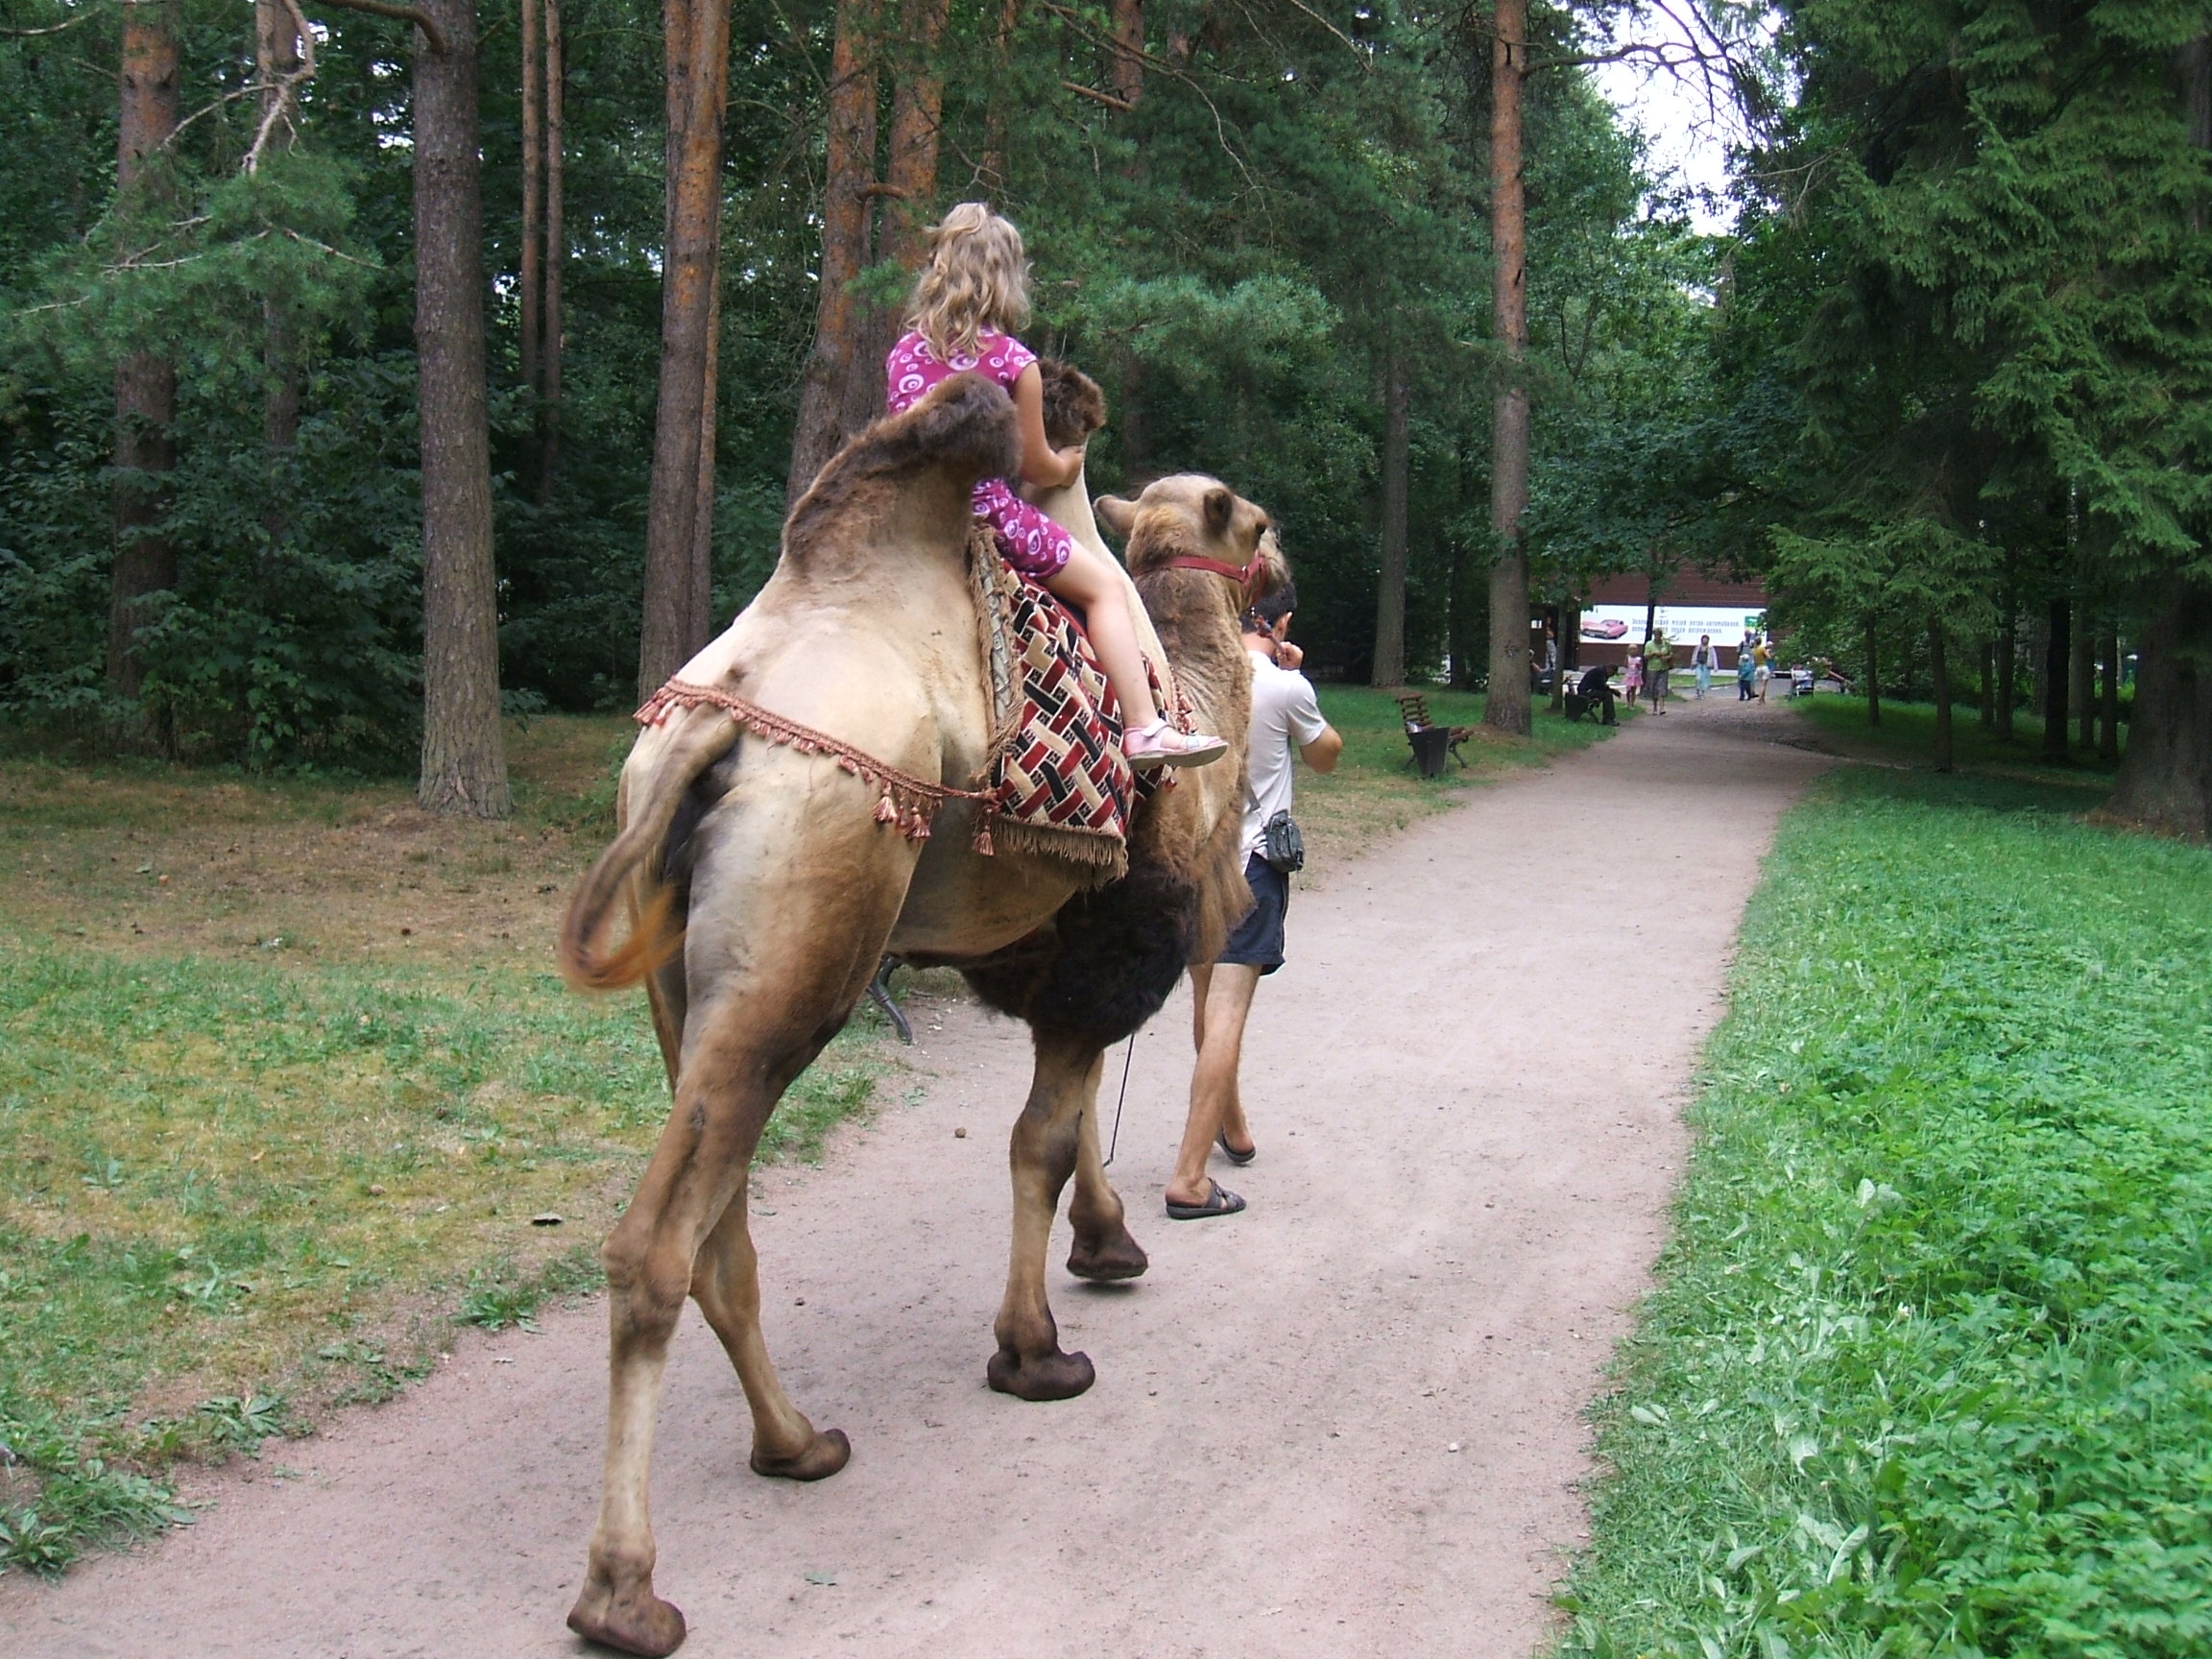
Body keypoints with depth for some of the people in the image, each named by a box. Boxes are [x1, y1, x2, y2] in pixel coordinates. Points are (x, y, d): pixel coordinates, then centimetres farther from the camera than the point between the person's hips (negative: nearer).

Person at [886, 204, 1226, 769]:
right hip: (990, 516, -5)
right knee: (1103, 586, 7)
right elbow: (1035, 466, -1)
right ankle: (1143, 728, -2)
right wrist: (1068, 465, 22)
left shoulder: (903, 352, 5)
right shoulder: (1013, 361, -9)